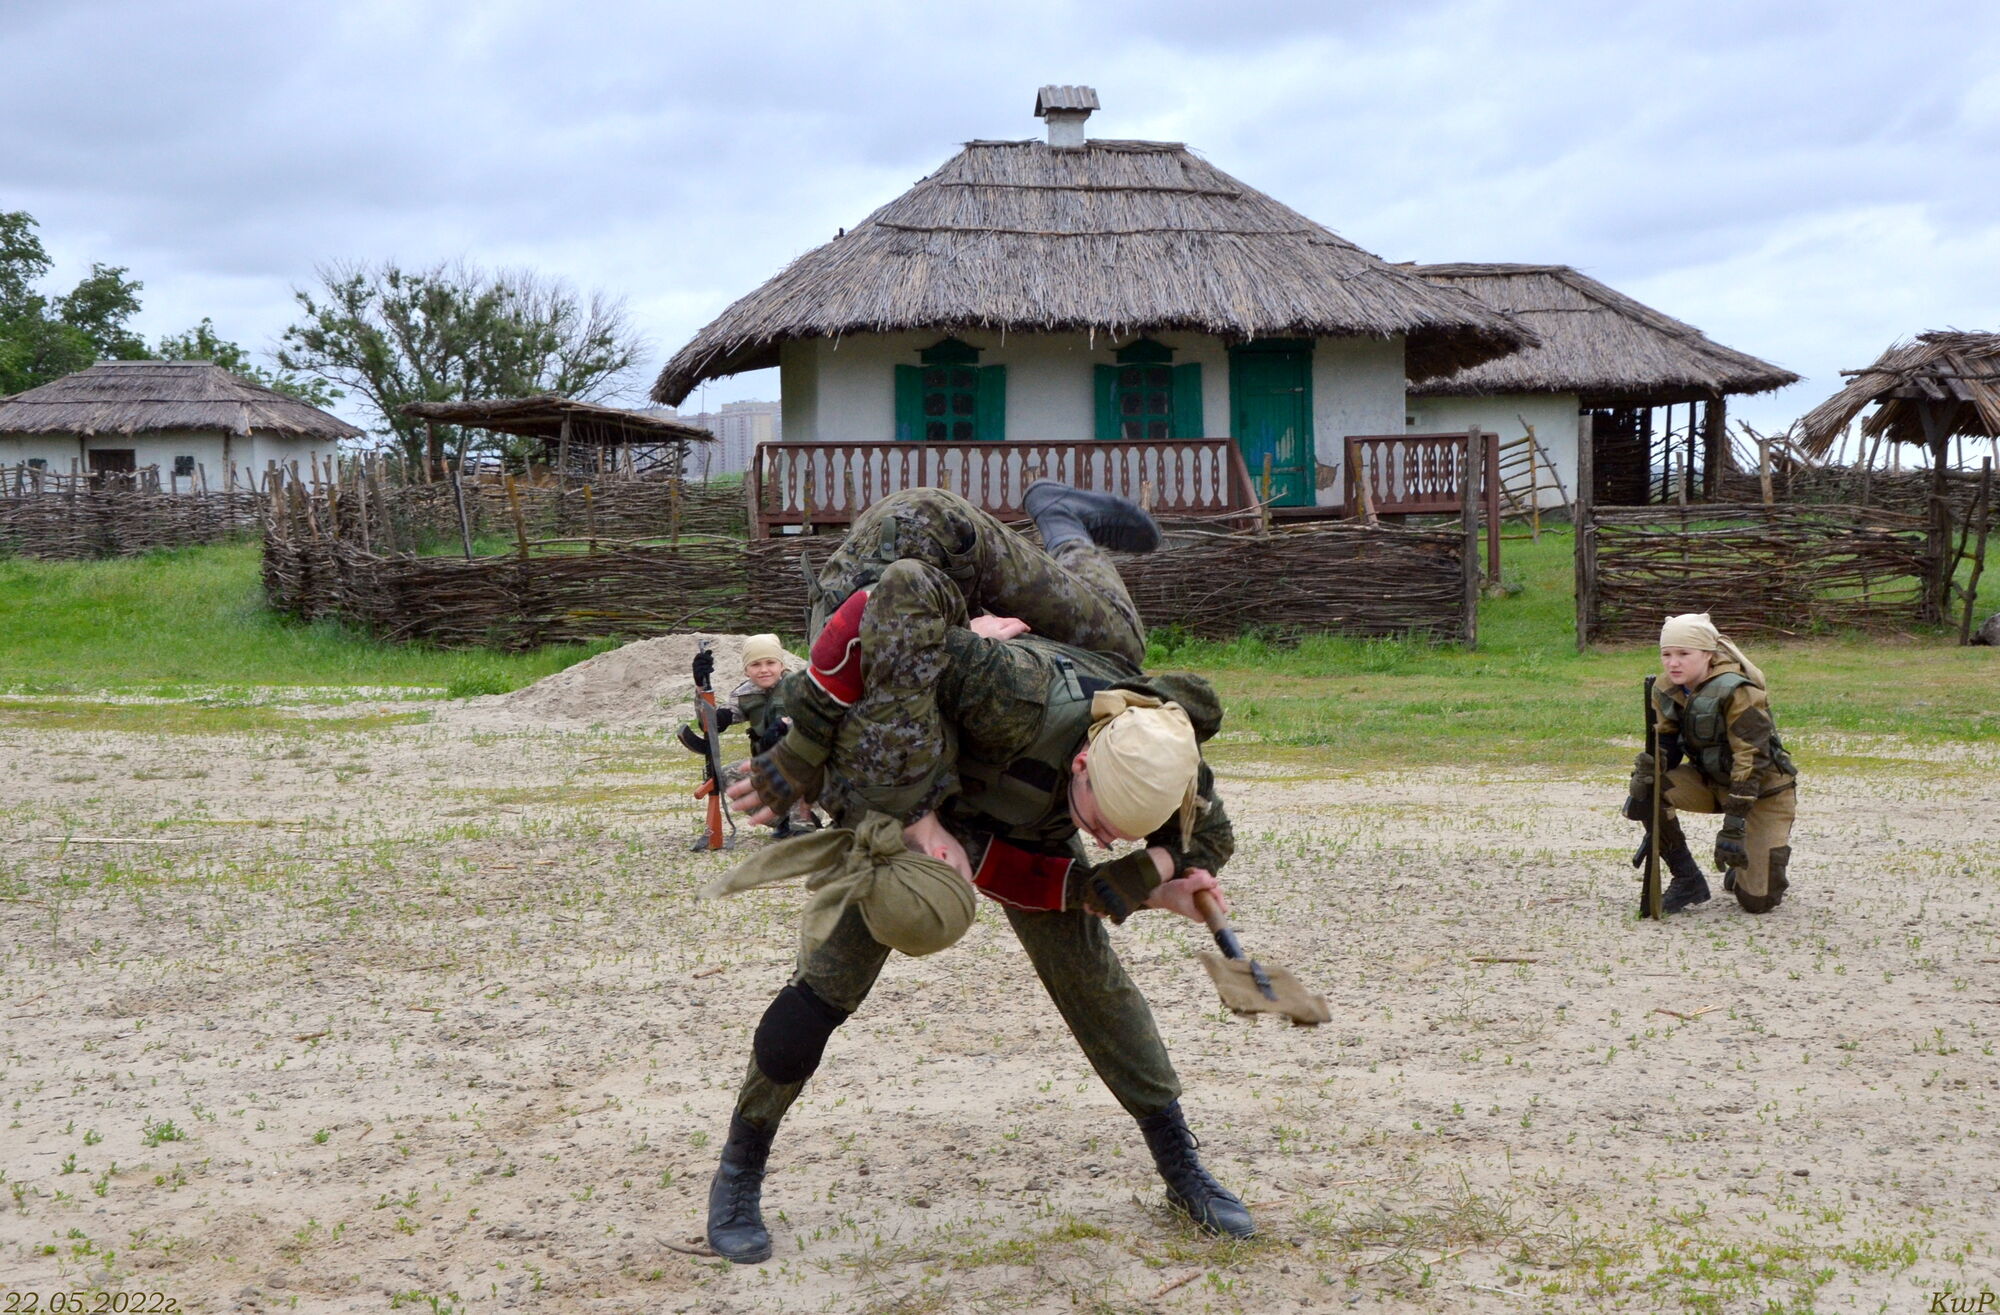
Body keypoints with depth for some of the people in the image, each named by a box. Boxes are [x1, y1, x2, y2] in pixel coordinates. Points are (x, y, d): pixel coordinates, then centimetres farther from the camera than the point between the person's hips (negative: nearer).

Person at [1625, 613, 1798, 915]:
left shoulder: (1737, 693, -26)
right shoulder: (1667, 691, -7)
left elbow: (1751, 761, -28)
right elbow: (1662, 746, -2)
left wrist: (1733, 827, -32)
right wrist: (1642, 780, -26)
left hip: (1764, 789, -5)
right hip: (1710, 780, 6)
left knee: (1757, 902, -11)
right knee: (1647, 793, -25)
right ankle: (1688, 881, -7)